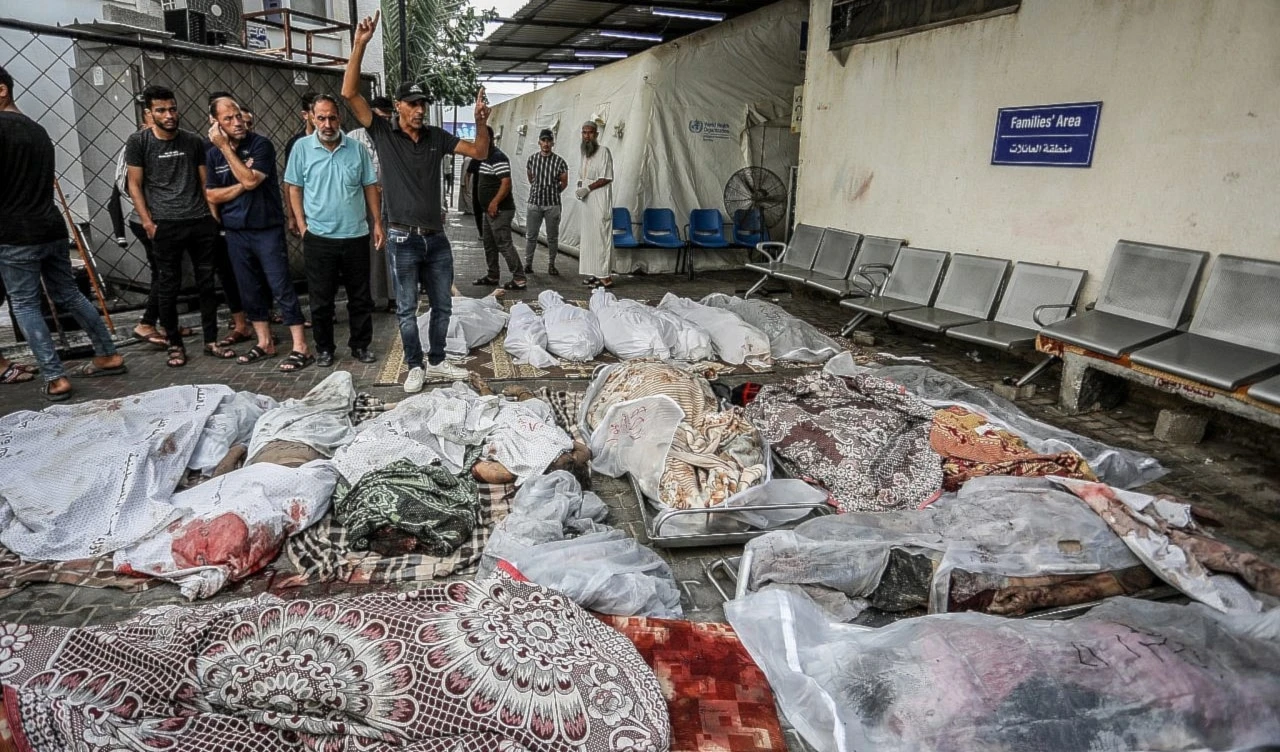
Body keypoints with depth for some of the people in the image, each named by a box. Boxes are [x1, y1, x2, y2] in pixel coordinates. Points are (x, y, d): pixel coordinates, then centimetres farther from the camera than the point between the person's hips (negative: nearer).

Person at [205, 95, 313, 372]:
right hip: (235, 233, 5)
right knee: (249, 290, 11)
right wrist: (242, 186, -10)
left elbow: (250, 180, -19)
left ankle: (301, 348, -5)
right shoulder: (213, 154, 6)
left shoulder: (261, 145, -7)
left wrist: (225, 147, -16)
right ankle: (264, 343, 22)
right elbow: (211, 196, 4)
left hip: (267, 229, -5)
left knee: (282, 287, -7)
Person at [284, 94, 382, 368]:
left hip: (356, 236, 1)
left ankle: (361, 345, 24)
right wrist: (303, 226, -3)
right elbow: (293, 188, 3)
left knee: (360, 297, 10)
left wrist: (378, 223, 3)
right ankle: (324, 349, 21)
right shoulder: (302, 147, -2)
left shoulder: (357, 148, 1)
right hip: (319, 238, -1)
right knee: (321, 299, 7)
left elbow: (370, 188, 7)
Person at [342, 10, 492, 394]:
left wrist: (481, 124, -11)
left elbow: (479, 153, 8)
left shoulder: (436, 137, 8)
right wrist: (360, 45, -20)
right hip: (404, 238, -3)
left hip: (436, 236, 4)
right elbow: (350, 93, -12)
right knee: (406, 309, 4)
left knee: (442, 305, 10)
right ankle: (415, 367, 16)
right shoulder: (383, 134, -2)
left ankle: (436, 363, 24)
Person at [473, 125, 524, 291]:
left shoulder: (498, 157, -14)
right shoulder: (485, 157, 17)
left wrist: (495, 203, -26)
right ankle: (493, 277, 24)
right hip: (490, 210, 10)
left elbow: (506, 183, -23)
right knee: (489, 244, 15)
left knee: (504, 244, -11)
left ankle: (519, 279, -10)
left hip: (500, 210, -10)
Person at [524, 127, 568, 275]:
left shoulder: (559, 161, -5)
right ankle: (528, 263, 13)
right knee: (530, 235, 4)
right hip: (534, 203, 2)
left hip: (552, 205, -1)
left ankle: (551, 265, 14)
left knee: (553, 237, 5)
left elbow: (564, 183, 6)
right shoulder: (532, 159, 2)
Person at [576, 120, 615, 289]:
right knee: (587, 237, 10)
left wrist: (587, 188, -17)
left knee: (601, 236, -11)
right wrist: (579, 188, 2)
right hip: (587, 201, 9)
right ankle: (595, 274, 17)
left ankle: (606, 277, -10)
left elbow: (607, 177, -13)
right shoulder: (585, 153, 17)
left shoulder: (603, 151, -7)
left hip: (600, 200, -9)